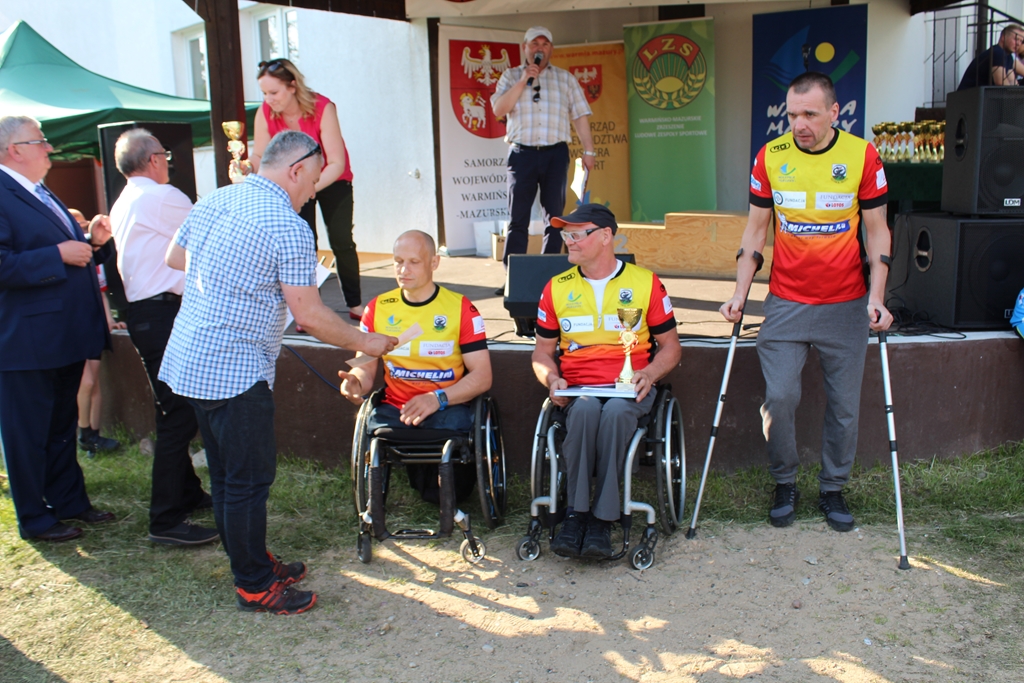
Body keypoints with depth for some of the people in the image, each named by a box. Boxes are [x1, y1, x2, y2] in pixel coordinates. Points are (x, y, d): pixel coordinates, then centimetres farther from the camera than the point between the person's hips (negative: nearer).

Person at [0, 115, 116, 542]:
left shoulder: (41, 194, 17)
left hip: (66, 335, 10)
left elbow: (71, 253, 23)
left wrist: (92, 240, 4)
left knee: (62, 426, 19)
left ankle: (69, 501, 33)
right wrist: (59, 255, -25)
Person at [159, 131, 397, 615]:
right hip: (235, 371, -9)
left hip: (189, 360, 9)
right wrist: (363, 343, -4)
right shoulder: (287, 227, -16)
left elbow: (174, 257, 22)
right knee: (249, 479, 2)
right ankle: (255, 587, 15)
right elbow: (309, 315, -17)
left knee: (226, 474, 18)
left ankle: (251, 563, 33)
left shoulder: (214, 201, 9)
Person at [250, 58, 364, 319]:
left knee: (342, 242, -3)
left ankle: (355, 305, 9)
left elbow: (336, 164, -31)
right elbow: (260, 156, -12)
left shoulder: (323, 108, -30)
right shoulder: (265, 113, -20)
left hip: (332, 181, -2)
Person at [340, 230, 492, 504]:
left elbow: (482, 376, -5)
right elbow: (366, 368, 13)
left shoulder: (460, 308, 0)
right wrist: (355, 383, -13)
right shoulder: (378, 308, 10)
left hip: (447, 408, -3)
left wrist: (438, 398, -20)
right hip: (394, 408, 3)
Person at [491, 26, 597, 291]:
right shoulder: (511, 77, 11)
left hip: (555, 153, 1)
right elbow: (499, 110, -4)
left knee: (555, 215, 3)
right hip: (522, 153, -1)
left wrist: (588, 151, 1)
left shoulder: (565, 78, 13)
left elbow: (580, 116, 9)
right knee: (518, 217, -2)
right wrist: (524, 81, -10)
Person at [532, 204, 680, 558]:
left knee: (615, 412, -36)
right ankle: (575, 512, -27)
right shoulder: (557, 288, 13)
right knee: (585, 409, -35)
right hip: (577, 390, 1)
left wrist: (649, 374, -8)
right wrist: (552, 379, -4)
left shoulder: (645, 282, 8)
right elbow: (543, 349, 18)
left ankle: (602, 519, -28)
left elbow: (670, 346, 12)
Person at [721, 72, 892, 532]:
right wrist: (739, 293, 0)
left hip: (846, 305, 0)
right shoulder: (770, 157, -1)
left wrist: (876, 296, -7)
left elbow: (876, 231, 2)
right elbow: (756, 229, 6)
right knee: (779, 396, -6)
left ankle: (832, 489, 25)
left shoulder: (862, 156, -3)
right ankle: (785, 484, 17)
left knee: (844, 404, 6)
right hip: (786, 302, 0)